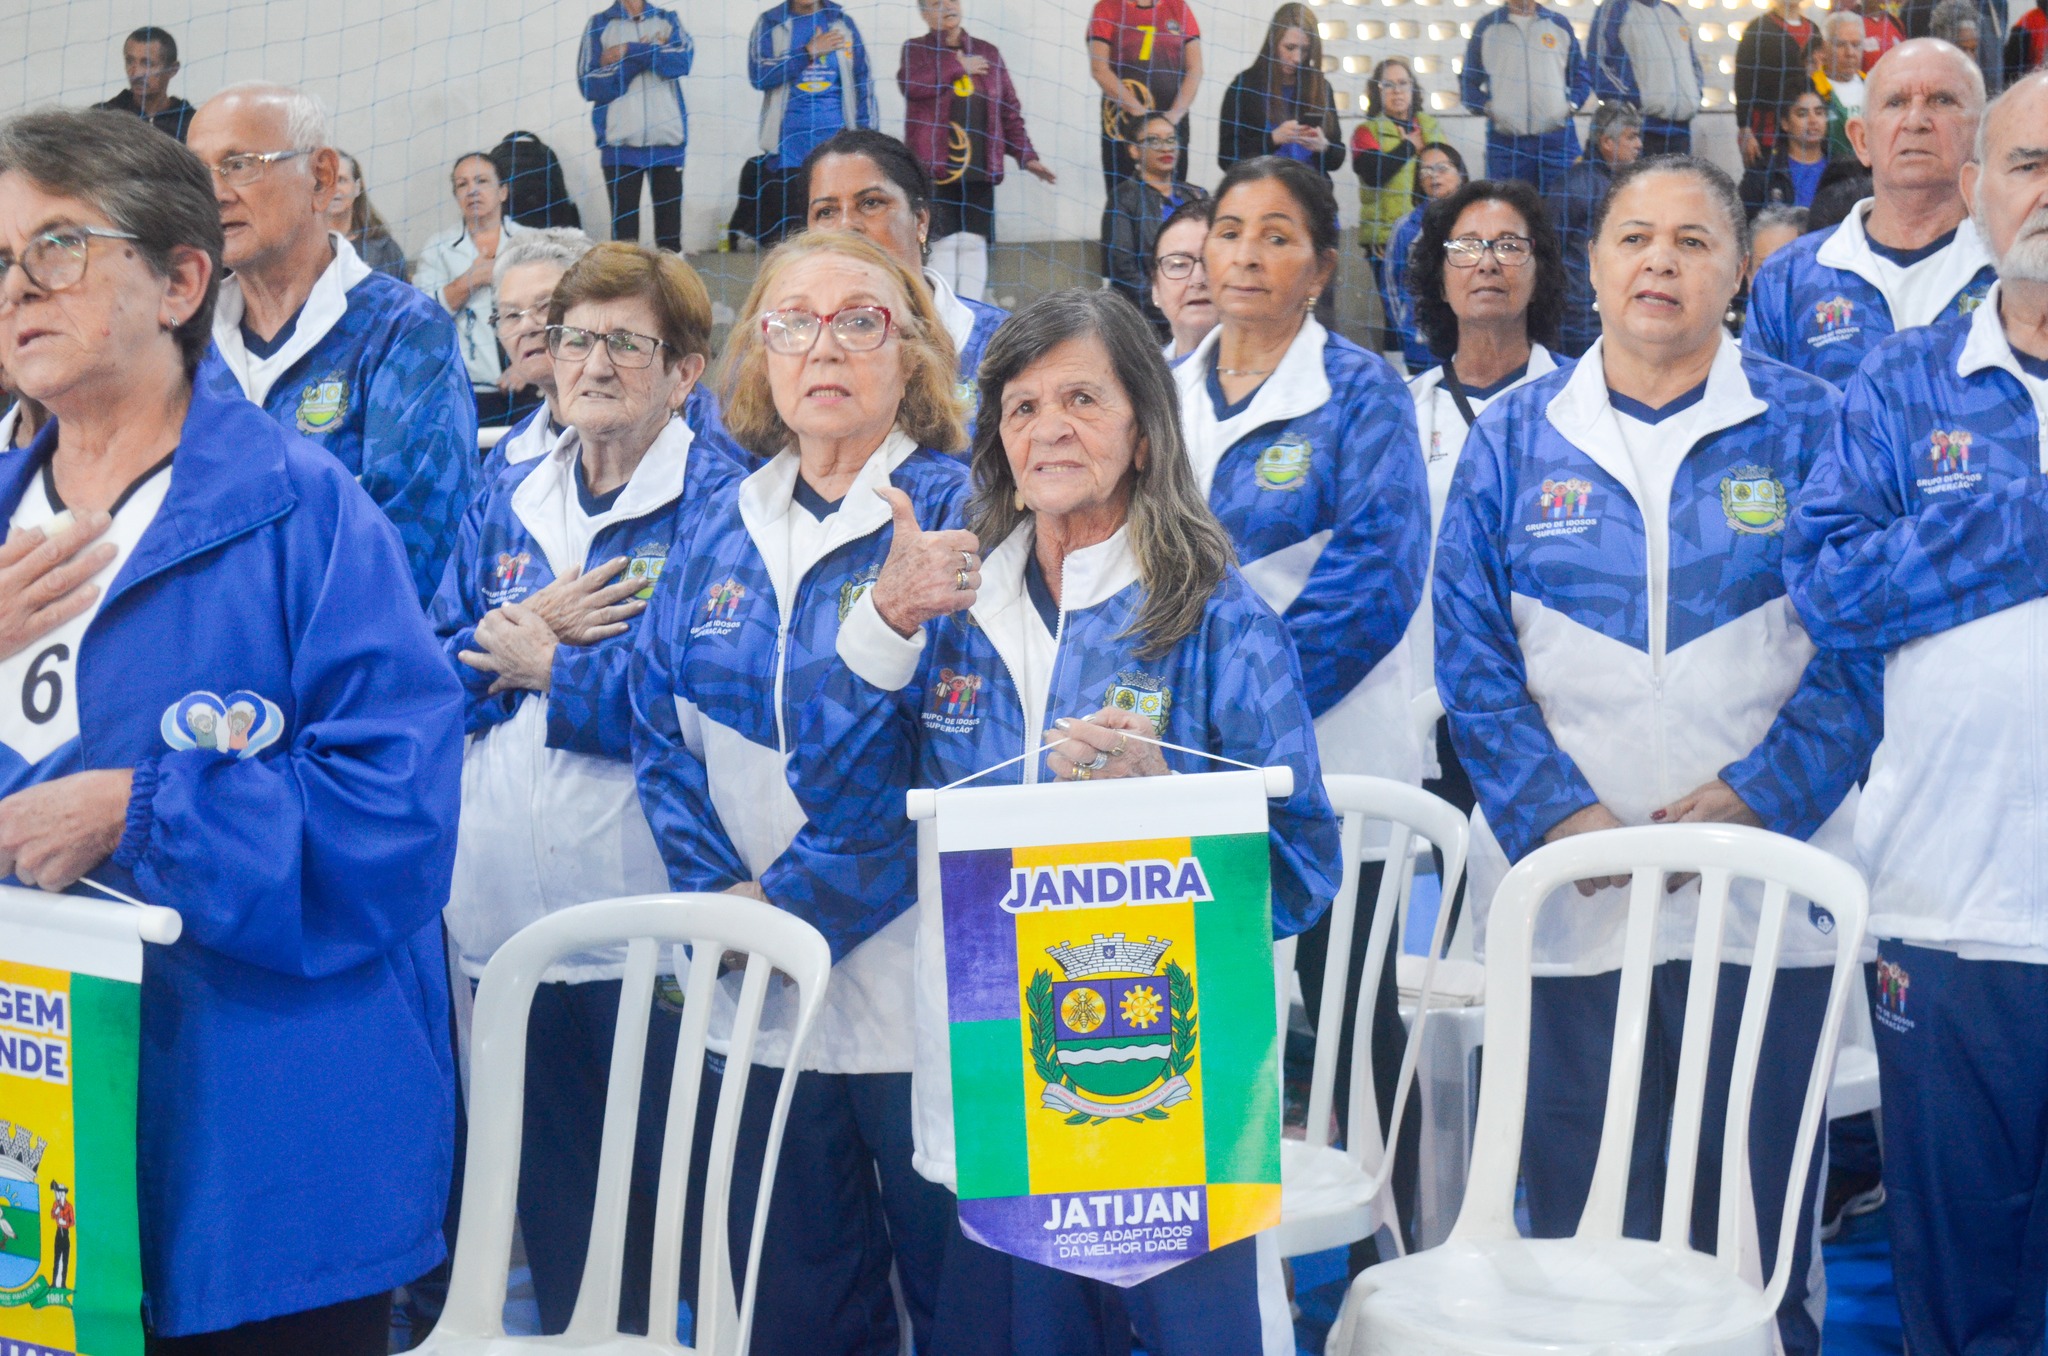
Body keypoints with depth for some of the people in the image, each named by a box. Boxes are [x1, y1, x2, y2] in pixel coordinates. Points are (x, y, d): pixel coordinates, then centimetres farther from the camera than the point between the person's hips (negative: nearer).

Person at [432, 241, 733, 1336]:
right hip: (505, 915, 6)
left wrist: (545, 663, -9)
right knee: (551, 1206, 15)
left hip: (649, 923, -6)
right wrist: (529, 630, -8)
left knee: (662, 1210, 1)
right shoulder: (505, 505, 15)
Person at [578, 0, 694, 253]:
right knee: (624, 228, -2)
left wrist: (629, 52, -10)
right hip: (619, 142, -1)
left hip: (668, 140, 1)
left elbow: (683, 58, -8)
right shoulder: (599, 23, 7)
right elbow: (589, 85, -5)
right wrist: (651, 54, -7)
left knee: (670, 229, 2)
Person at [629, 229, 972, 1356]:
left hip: (919, 990, -5)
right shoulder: (721, 535, 12)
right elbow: (660, 726, 11)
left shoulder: (955, 520, -6)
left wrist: (800, 902, -15)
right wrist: (715, 893, -5)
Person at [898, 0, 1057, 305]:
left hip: (979, 167, 3)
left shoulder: (988, 53, 15)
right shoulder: (916, 50, 7)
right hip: (934, 166, -3)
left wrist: (1027, 156, 4)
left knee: (974, 242, -2)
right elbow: (910, 85, -16)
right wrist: (958, 67, -6)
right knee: (942, 241, -7)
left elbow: (1009, 111, 14)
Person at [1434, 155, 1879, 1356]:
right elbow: (1472, 651, 3)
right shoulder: (1516, 441, 8)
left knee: (1758, 1211, 5)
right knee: (1579, 1219, 6)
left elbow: (1861, 638, -2)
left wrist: (1754, 799, -13)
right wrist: (1559, 814, -10)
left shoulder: (1809, 429, 4)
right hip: (1570, 895, 1)